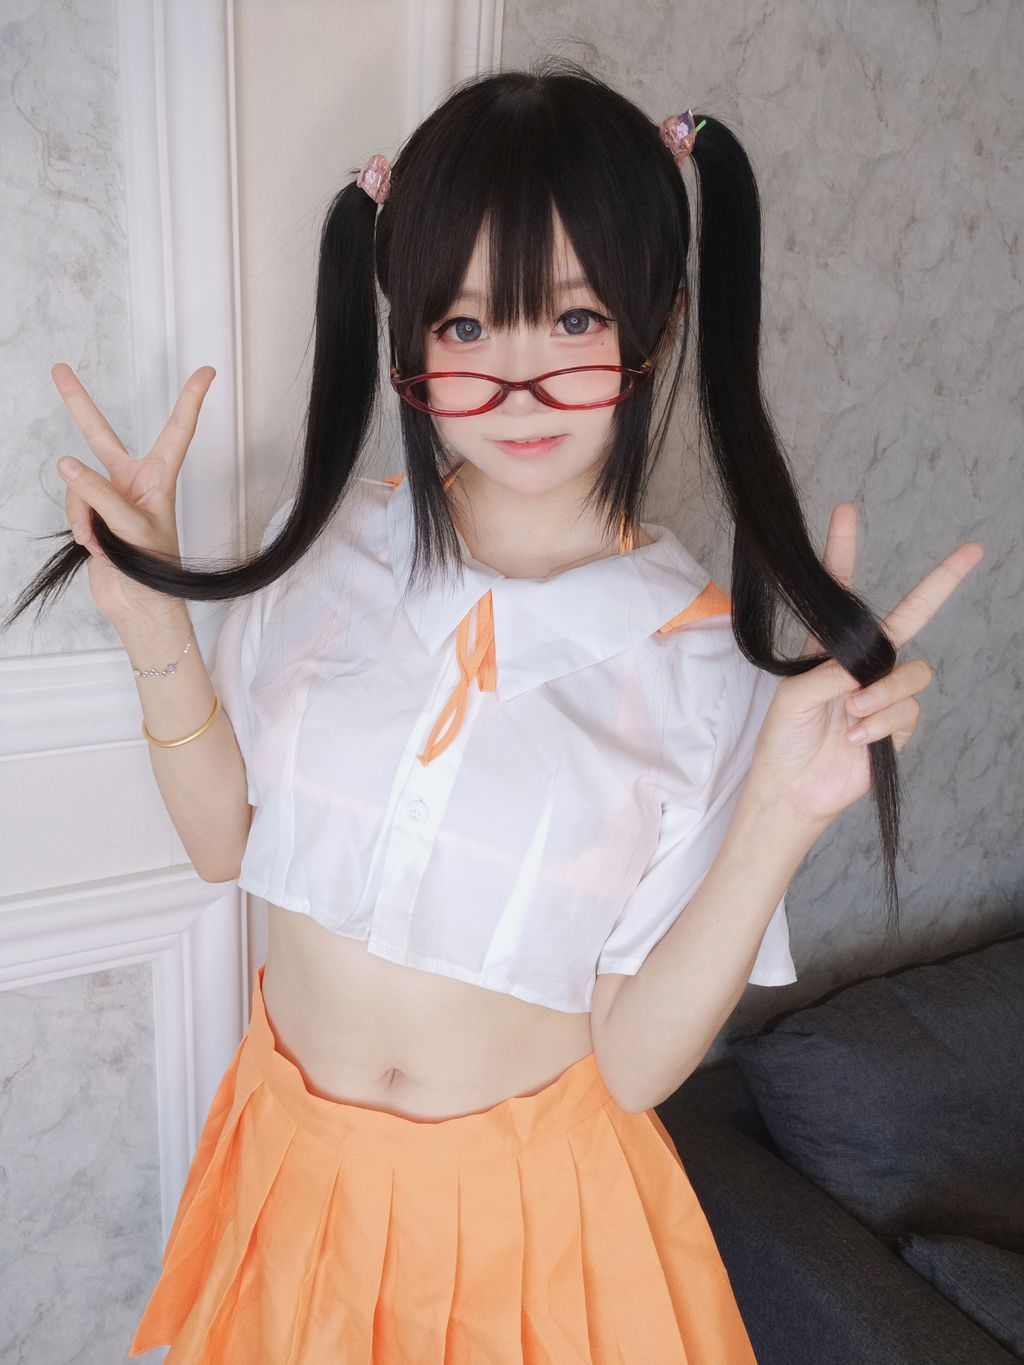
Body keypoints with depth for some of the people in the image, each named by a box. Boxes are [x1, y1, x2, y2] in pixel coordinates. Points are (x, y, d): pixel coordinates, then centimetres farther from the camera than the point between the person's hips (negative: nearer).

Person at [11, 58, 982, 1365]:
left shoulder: (706, 657, -18)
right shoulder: (328, 543, -10)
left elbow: (635, 1060, -16)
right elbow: (227, 840, -1)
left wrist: (781, 814, -29)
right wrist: (154, 625, -14)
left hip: (529, 1197, -2)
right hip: (294, 1157, 3)